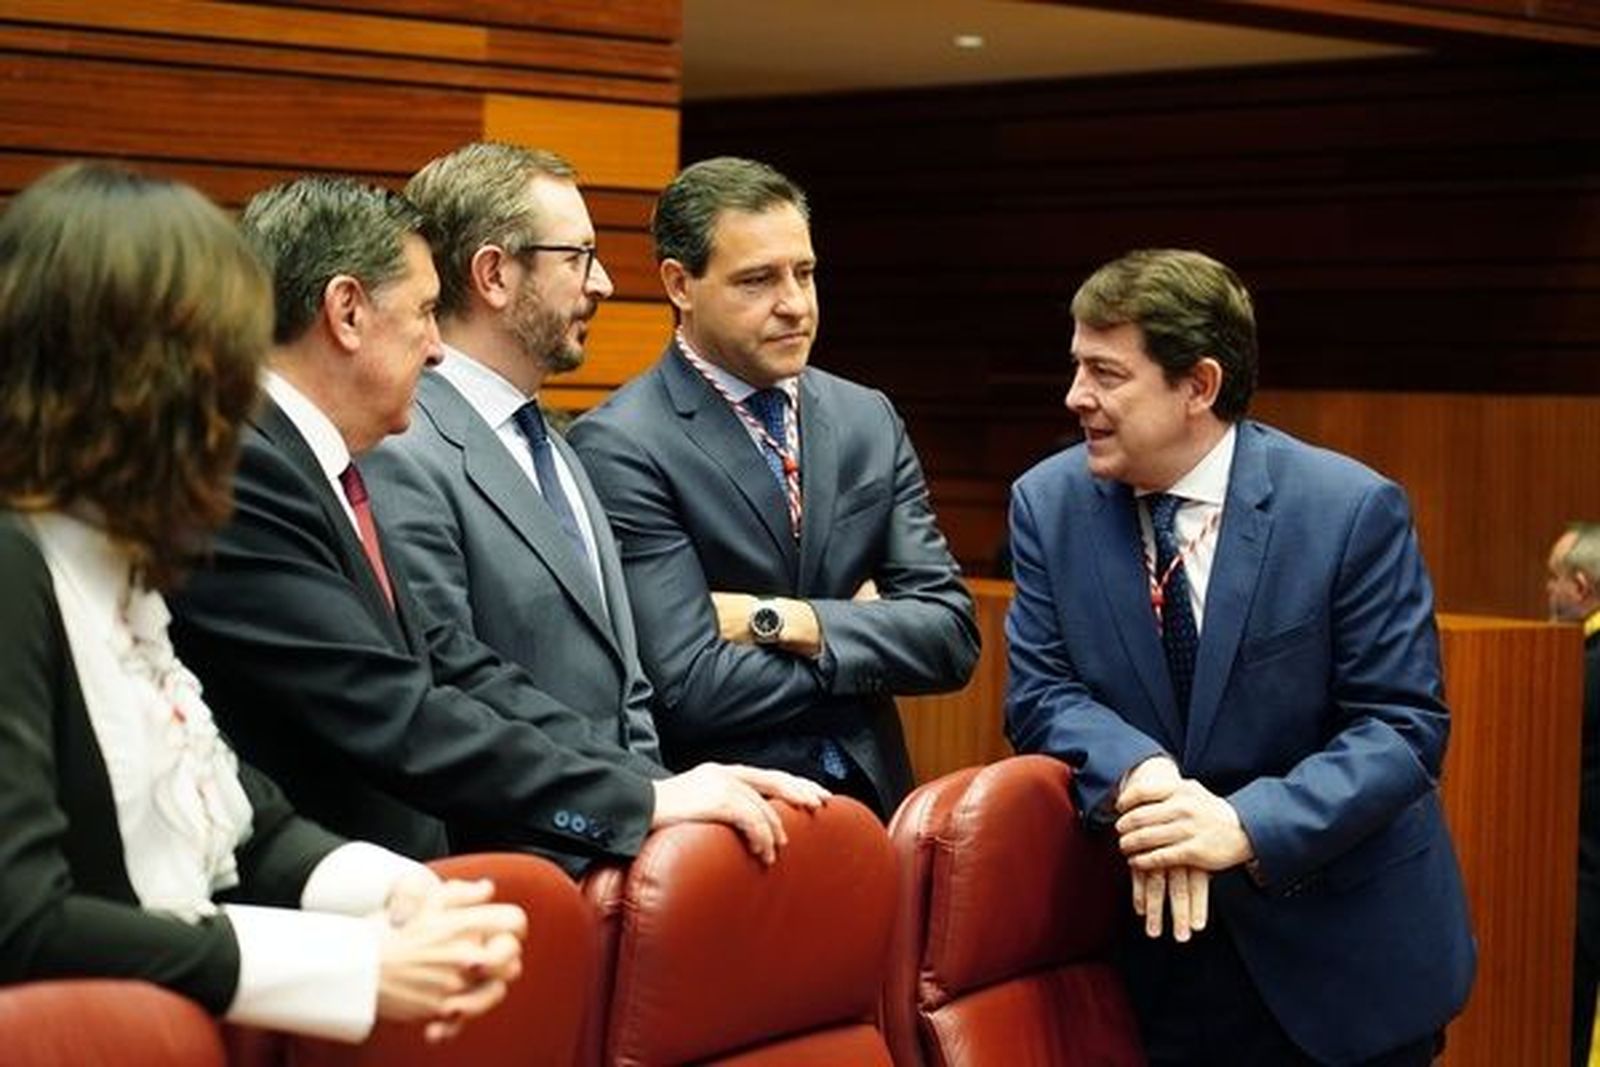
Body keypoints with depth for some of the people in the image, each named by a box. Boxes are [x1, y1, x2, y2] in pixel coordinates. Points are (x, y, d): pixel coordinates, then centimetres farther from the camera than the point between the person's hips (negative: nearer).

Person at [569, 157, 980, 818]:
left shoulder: (870, 421, 13)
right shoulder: (618, 448, -7)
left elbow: (952, 639, 6)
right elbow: (690, 689, -15)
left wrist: (787, 621, -9)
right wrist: (862, 636, 0)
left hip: (871, 799, 4)